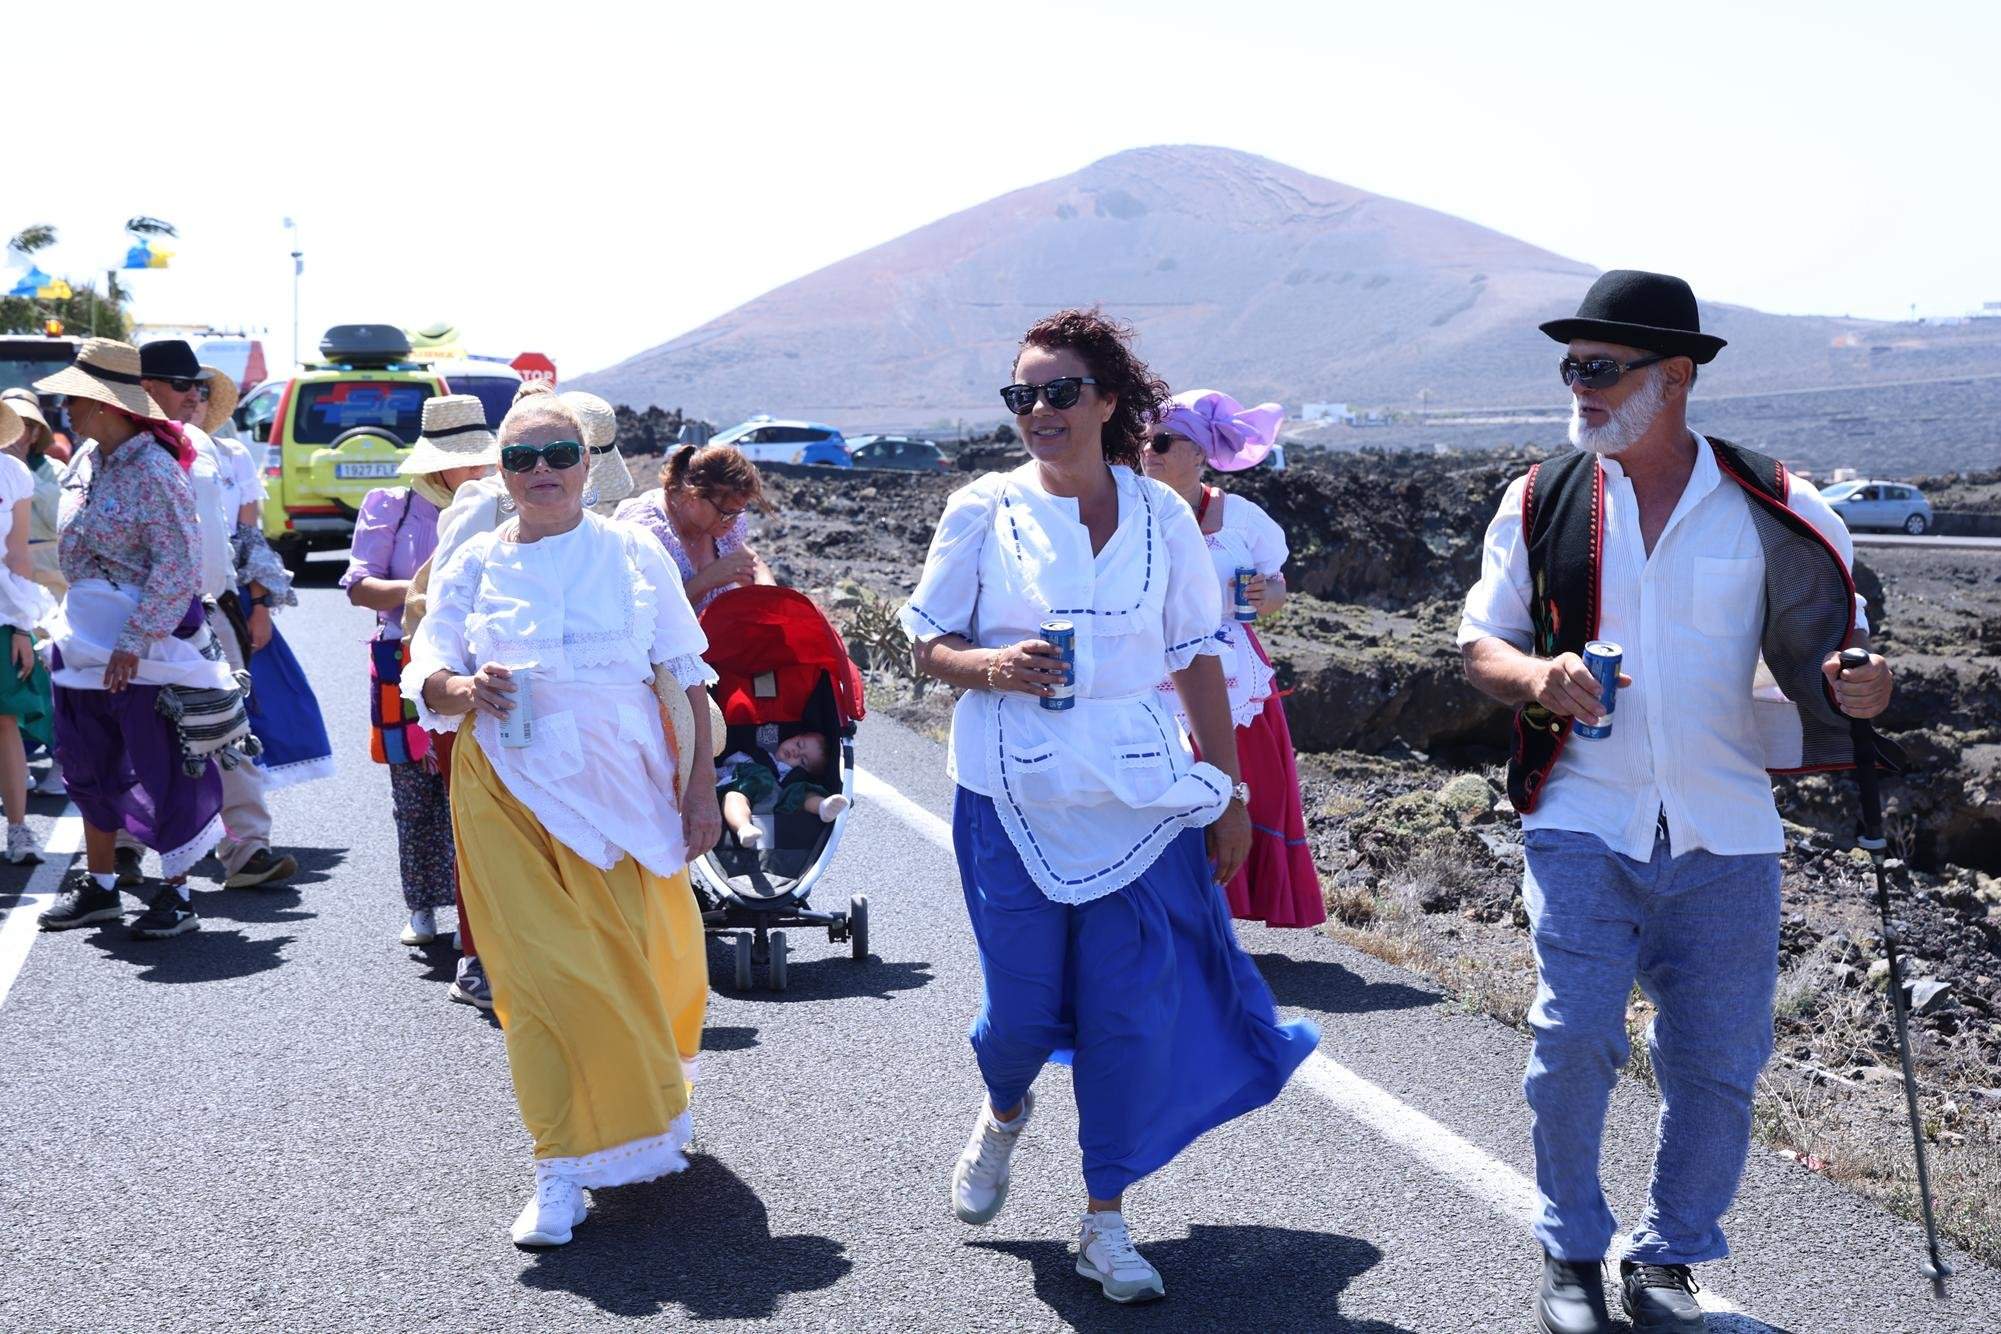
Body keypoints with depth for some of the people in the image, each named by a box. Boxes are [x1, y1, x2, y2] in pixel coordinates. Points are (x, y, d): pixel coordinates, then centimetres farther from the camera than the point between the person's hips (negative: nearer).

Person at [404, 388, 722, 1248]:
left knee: (641, 957, 6)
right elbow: (428, 680, 4)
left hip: (624, 789, 0)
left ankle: (649, 1098, 37)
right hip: (513, 797, 0)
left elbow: (685, 679, 5)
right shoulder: (474, 565, 7)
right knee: (541, 972, -5)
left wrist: (701, 787, 0)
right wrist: (463, 690, -20)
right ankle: (562, 1171, 3)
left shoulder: (633, 555, 5)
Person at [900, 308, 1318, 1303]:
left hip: (1140, 795, 1)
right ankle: (1004, 1111, 41)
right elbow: (927, 642, 3)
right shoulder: (985, 509, 0)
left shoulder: (1161, 515, 3)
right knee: (1023, 1004, 4)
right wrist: (993, 667, -19)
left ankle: (1104, 1223, 15)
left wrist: (1228, 793, 6)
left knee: (1132, 1008, -1)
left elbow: (1198, 658, 8)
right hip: (1013, 797, -1)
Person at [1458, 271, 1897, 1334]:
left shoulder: (1773, 510, -1)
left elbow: (1833, 646, 9)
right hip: (1581, 821, 0)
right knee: (1573, 1037, -10)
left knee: (1716, 1060, 5)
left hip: (1725, 835, 1)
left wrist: (1855, 685, -15)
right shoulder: (1540, 501, 2)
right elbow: (1480, 644, 9)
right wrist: (1538, 677, -13)